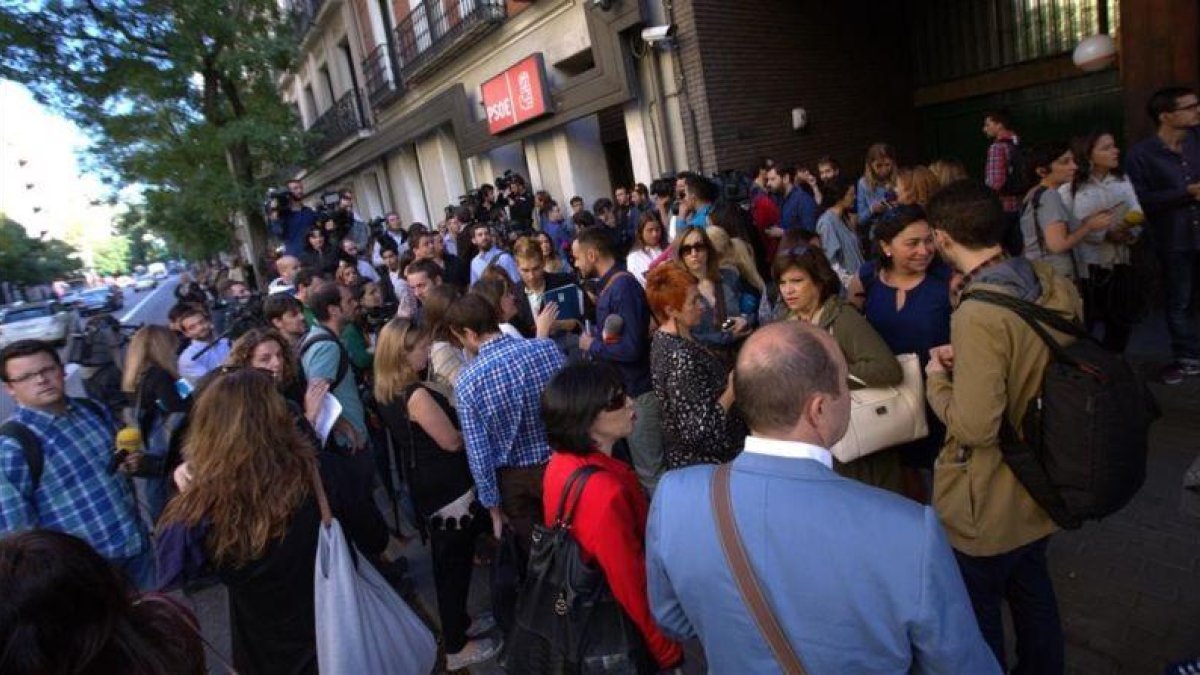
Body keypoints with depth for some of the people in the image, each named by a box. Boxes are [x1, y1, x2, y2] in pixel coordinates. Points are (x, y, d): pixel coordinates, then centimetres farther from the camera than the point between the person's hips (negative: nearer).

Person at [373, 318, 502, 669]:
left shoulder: (388, 392, 2)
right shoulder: (417, 395, -27)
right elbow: (452, 442, -21)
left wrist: (452, 411, 7)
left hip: (426, 487, 9)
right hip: (448, 490, -9)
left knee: (447, 562, 24)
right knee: (455, 564, 7)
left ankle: (458, 624, 43)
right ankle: (456, 647, 24)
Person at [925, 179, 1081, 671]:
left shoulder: (978, 315, -31)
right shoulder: (1056, 284, -6)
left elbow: (973, 428, -30)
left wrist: (937, 377, -14)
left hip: (989, 505, -8)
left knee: (976, 612, 16)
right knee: (1032, 589, 29)